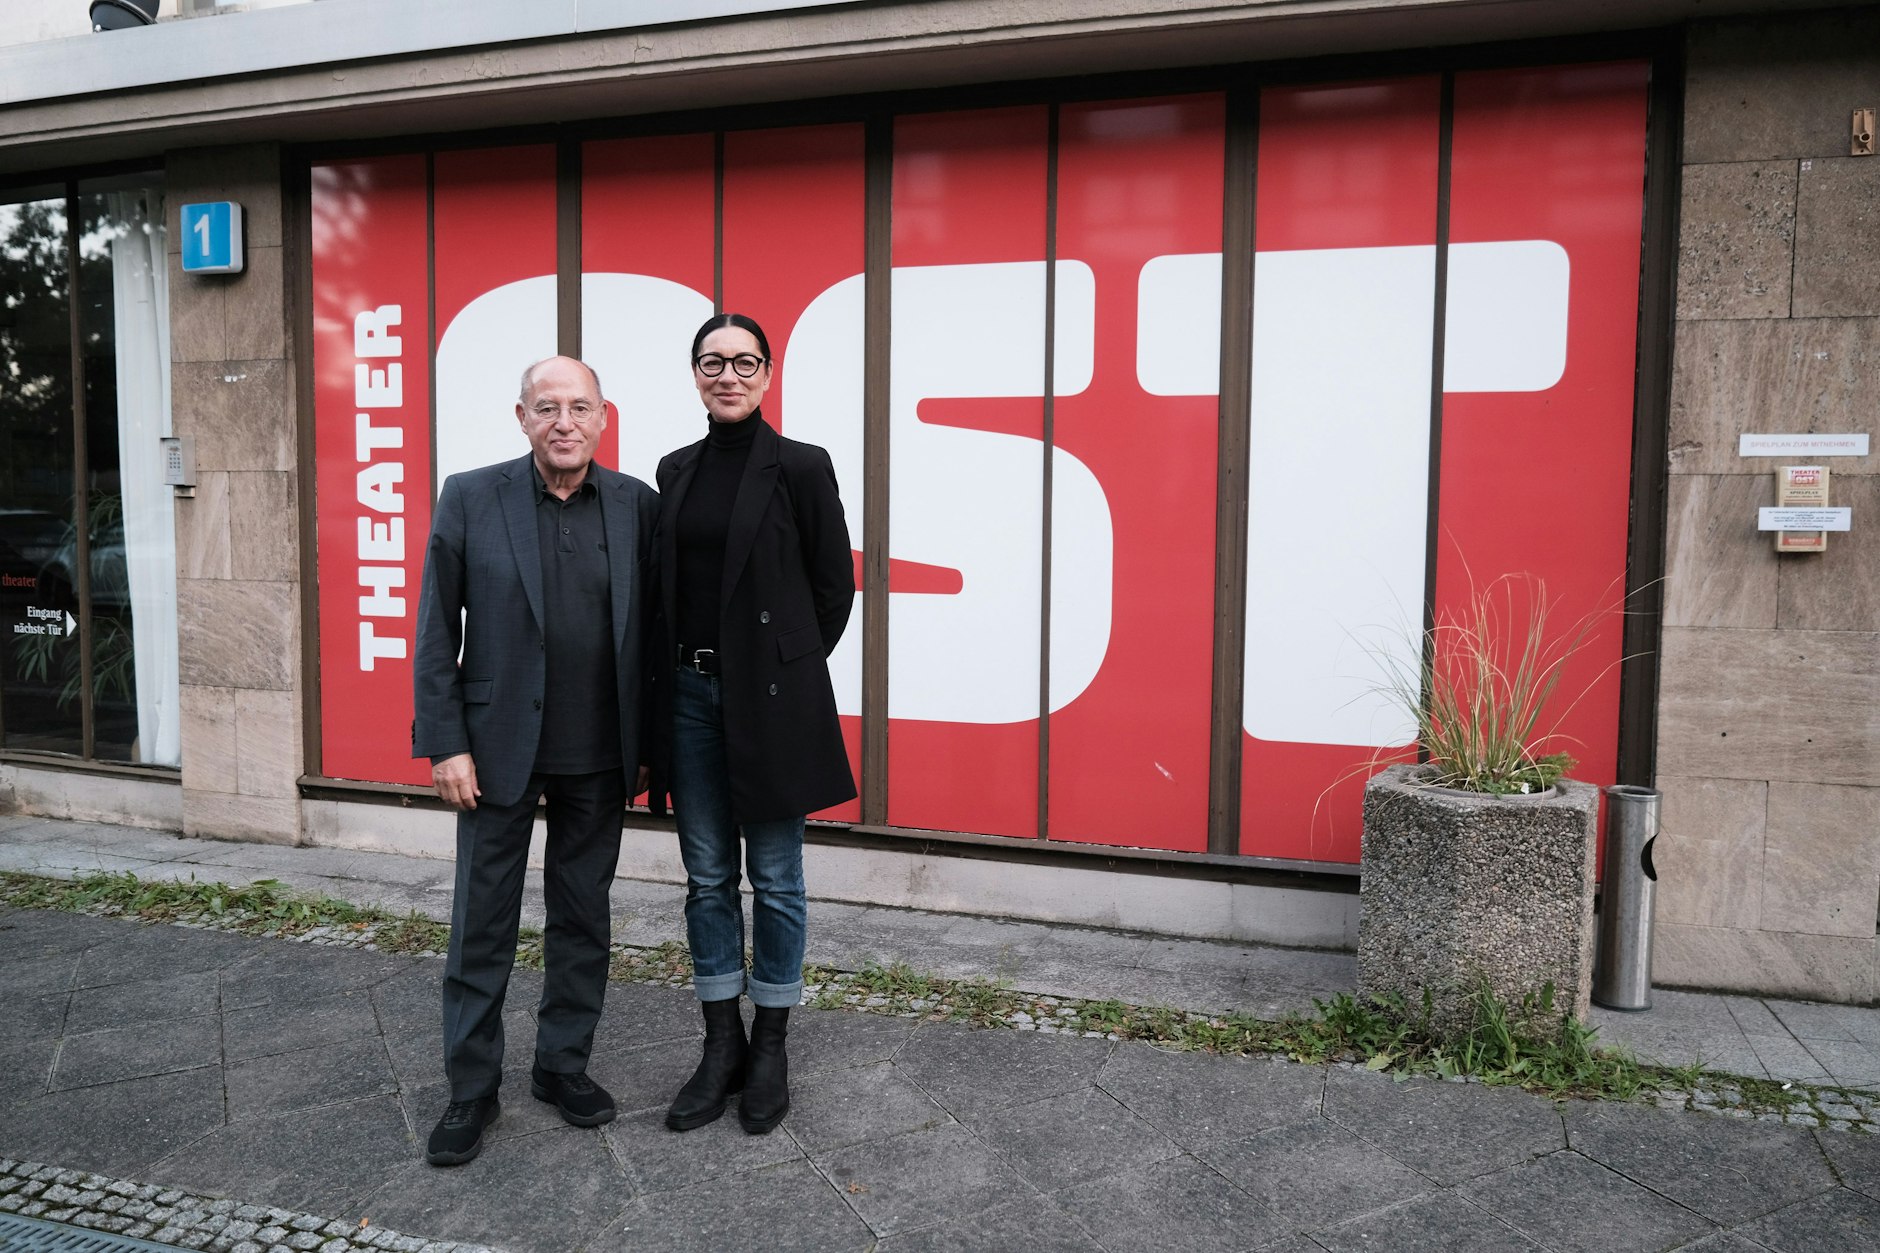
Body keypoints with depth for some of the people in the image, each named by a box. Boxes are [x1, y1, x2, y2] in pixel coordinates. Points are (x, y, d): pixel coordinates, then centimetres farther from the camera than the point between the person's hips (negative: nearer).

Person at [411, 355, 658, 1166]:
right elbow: (436, 632, -3)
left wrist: (647, 743, 0)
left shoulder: (636, 505, 0)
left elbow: (652, 627, 3)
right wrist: (444, 744, -8)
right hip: (499, 746, -2)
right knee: (483, 923, 8)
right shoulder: (470, 498, -4)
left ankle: (563, 1063, 31)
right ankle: (471, 1089, 23)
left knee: (583, 917, 13)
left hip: (599, 756, 2)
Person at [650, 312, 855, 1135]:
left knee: (774, 877, 6)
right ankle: (721, 1045, 25)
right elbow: (670, 585, 16)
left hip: (770, 696, -5)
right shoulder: (675, 471, 10)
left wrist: (783, 668, 1)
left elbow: (833, 584, -2)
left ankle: (770, 1048, 22)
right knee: (707, 875, 11)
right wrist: (673, 670, 9)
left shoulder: (801, 466, -5)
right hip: (690, 691, 5)